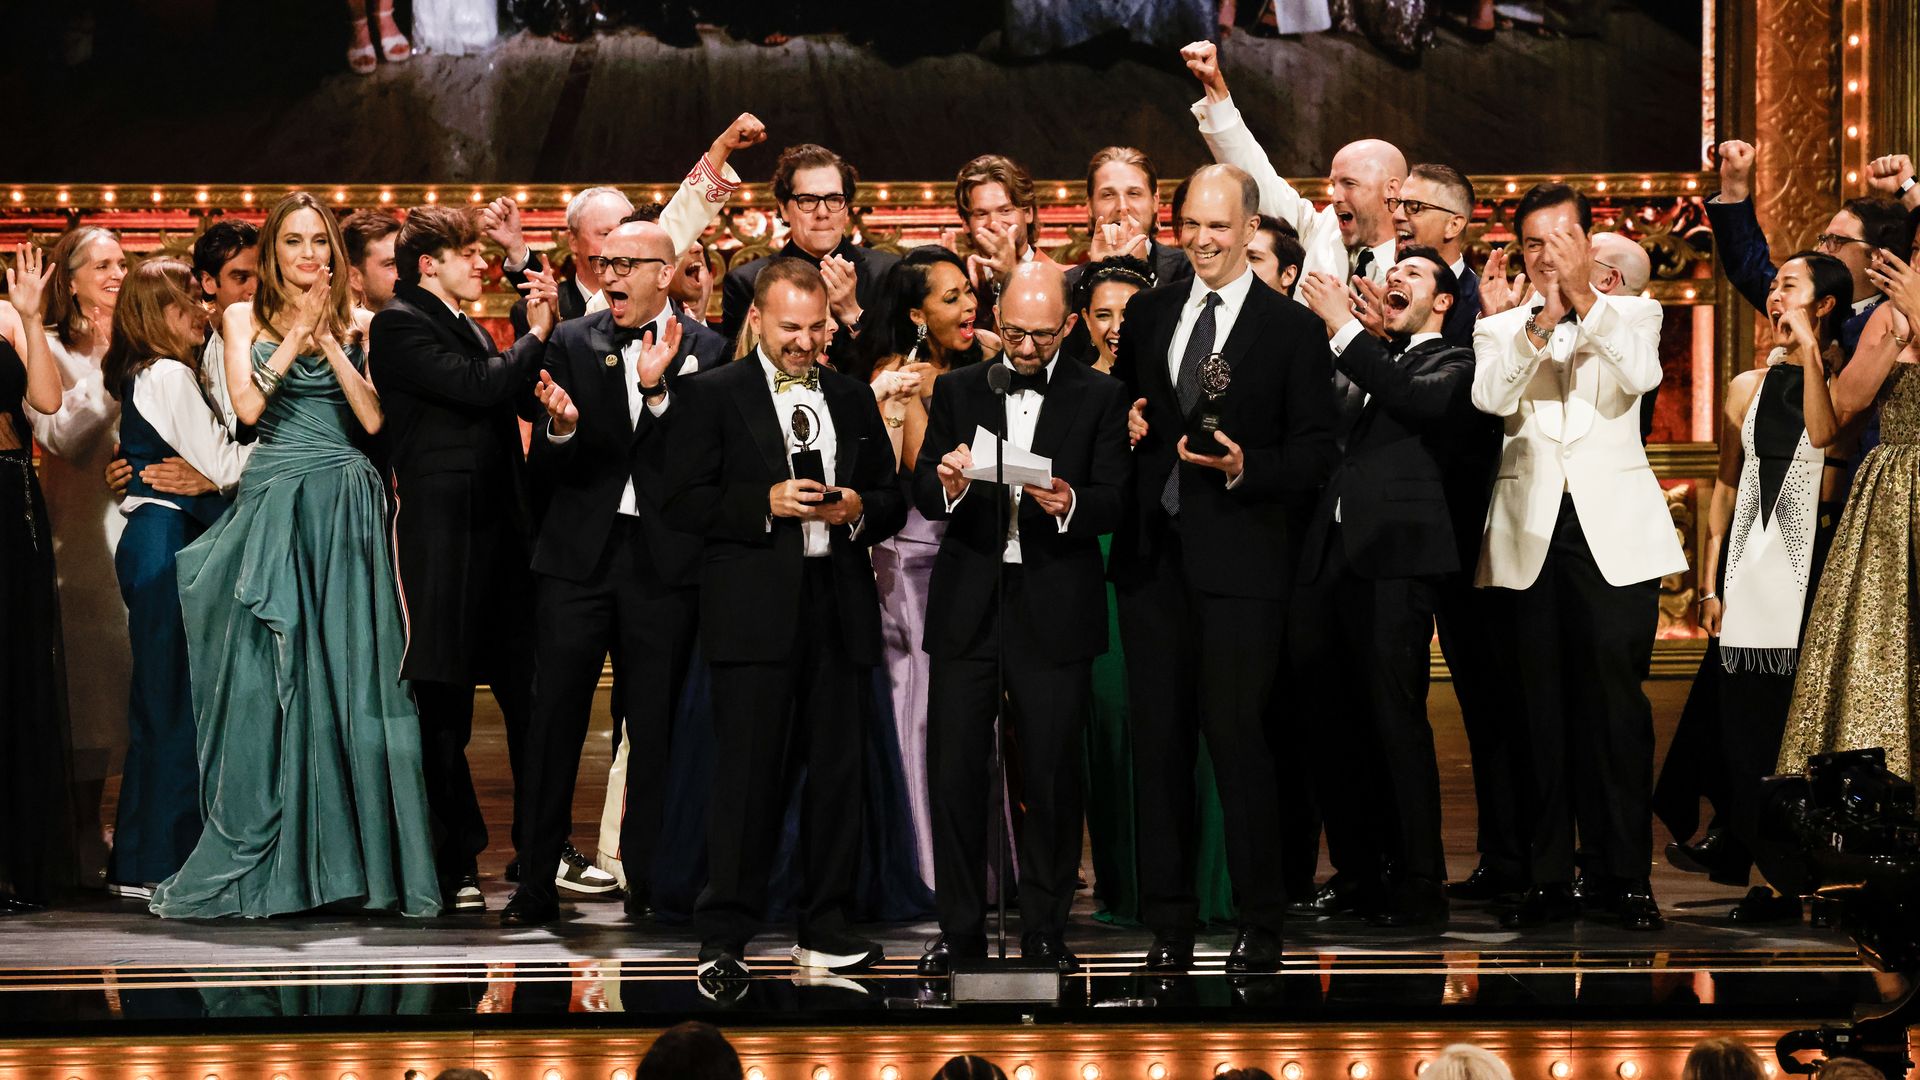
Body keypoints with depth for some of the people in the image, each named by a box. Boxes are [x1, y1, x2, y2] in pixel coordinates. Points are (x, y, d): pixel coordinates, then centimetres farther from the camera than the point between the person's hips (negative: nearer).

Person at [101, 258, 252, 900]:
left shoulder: (141, 377, 18)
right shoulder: (170, 377, -11)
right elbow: (223, 466, -14)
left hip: (154, 541, 10)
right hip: (169, 541, -10)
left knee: (161, 701, 11)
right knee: (174, 700, -7)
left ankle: (140, 859, 15)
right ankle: (157, 864, -4)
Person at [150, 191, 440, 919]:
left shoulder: (355, 323, 11)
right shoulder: (245, 318, 9)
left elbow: (374, 417, -2)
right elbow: (247, 404, -6)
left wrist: (328, 338, -6)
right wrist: (298, 333, -6)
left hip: (347, 510, 1)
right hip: (273, 504, -1)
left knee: (351, 680, -2)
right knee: (264, 682, -1)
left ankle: (351, 856, 2)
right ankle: (253, 861, 6)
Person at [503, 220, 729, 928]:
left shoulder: (705, 351, 1)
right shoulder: (573, 343, 7)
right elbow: (545, 469, 3)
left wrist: (658, 391, -22)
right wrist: (561, 426, -18)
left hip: (663, 561, -1)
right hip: (578, 556, 1)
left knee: (654, 729, 3)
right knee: (554, 723, 0)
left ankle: (646, 883, 13)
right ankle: (535, 887, 6)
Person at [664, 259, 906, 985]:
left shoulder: (852, 399, 17)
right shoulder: (714, 396, 4)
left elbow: (891, 501, 19)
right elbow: (684, 503, -4)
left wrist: (858, 508, -3)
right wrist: (766, 504, -15)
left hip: (838, 607, 4)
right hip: (756, 613, -4)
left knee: (836, 773, 5)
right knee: (747, 775, -7)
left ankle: (825, 927, 14)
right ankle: (724, 939, -2)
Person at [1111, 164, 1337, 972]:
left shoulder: (1293, 329, 1)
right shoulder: (1148, 314, 14)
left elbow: (1315, 452, -1)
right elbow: (1120, 407, 22)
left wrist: (1246, 469, -17)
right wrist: (1126, 427, -1)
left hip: (1238, 557, -4)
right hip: (1152, 553, 4)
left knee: (1235, 731, -7)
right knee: (1158, 734, 6)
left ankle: (1260, 923, 4)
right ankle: (1168, 921, 14)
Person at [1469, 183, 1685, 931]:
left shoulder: (1631, 314, 12)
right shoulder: (1499, 329, 14)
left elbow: (1642, 374, -9)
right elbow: (1490, 397, -6)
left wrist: (1584, 299, -14)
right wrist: (1542, 322, -15)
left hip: (1614, 532, -1)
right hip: (1530, 534, 1)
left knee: (1616, 703, -5)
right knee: (1543, 709, 2)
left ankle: (1624, 875, 1)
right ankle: (1547, 878, 6)